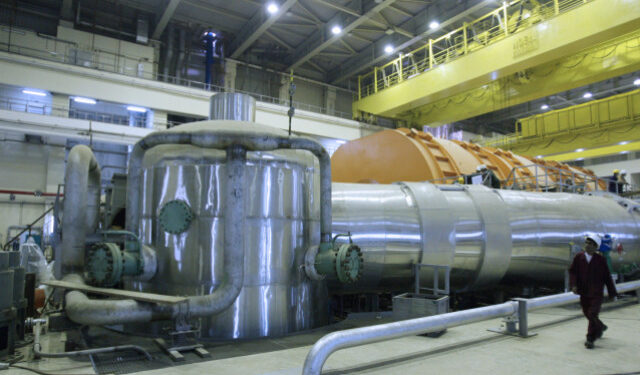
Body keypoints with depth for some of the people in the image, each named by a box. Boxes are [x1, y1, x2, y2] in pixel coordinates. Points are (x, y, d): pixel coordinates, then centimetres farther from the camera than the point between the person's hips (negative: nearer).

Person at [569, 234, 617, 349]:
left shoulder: (600, 259, -6)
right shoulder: (579, 257, -1)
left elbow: (607, 276, 1)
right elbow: (572, 271, 2)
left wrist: (612, 293, 4)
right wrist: (573, 285, -12)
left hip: (596, 293, -3)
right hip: (583, 292, 3)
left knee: (592, 314, -11)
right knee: (587, 314, 16)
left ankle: (590, 339, -1)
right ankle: (600, 327, 46)